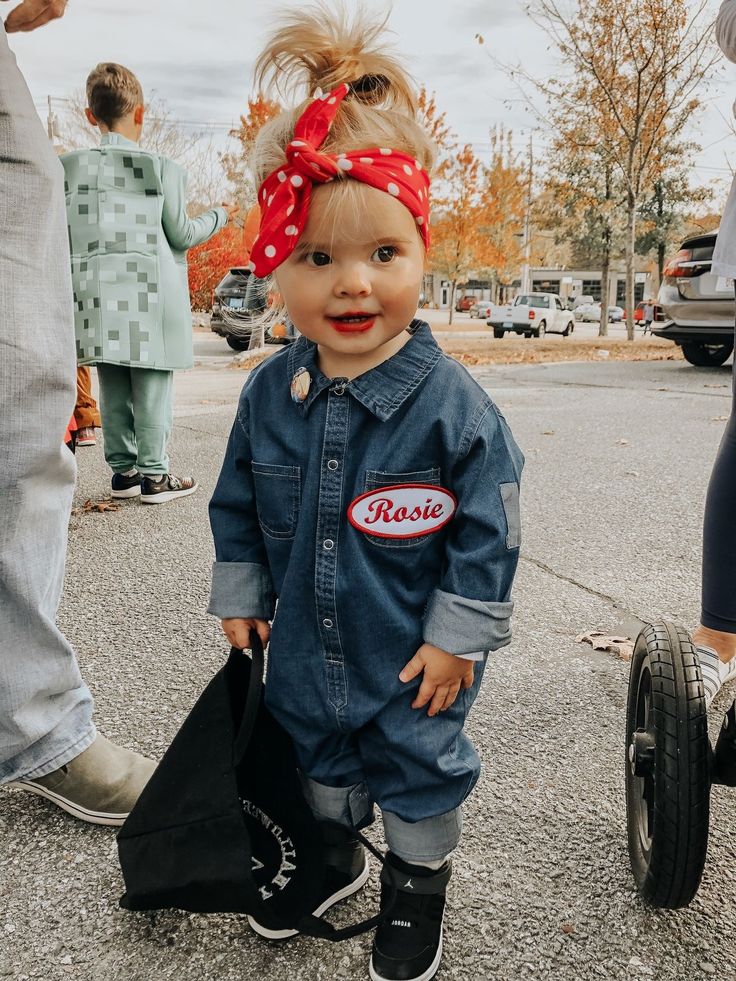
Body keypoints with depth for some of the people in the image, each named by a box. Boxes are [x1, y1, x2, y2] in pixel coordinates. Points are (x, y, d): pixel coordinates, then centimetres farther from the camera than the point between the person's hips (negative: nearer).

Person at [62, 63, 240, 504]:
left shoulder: (71, 165, 2)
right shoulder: (163, 169, -6)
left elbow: (62, 233, 2)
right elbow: (181, 234, 0)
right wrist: (220, 216, 17)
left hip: (98, 297, 4)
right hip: (149, 297, -3)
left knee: (113, 388, 10)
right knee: (153, 387, 3)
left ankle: (124, 471, 18)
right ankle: (154, 474, 7)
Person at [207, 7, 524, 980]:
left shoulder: (450, 399, -23)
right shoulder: (268, 393, -10)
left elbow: (487, 529, -16)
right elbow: (239, 503, 4)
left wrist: (458, 634, -14)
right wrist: (240, 593, 6)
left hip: (414, 650, -4)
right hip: (306, 642, 5)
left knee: (418, 764, 16)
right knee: (315, 749, 25)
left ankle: (419, 883, 44)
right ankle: (334, 856, 54)